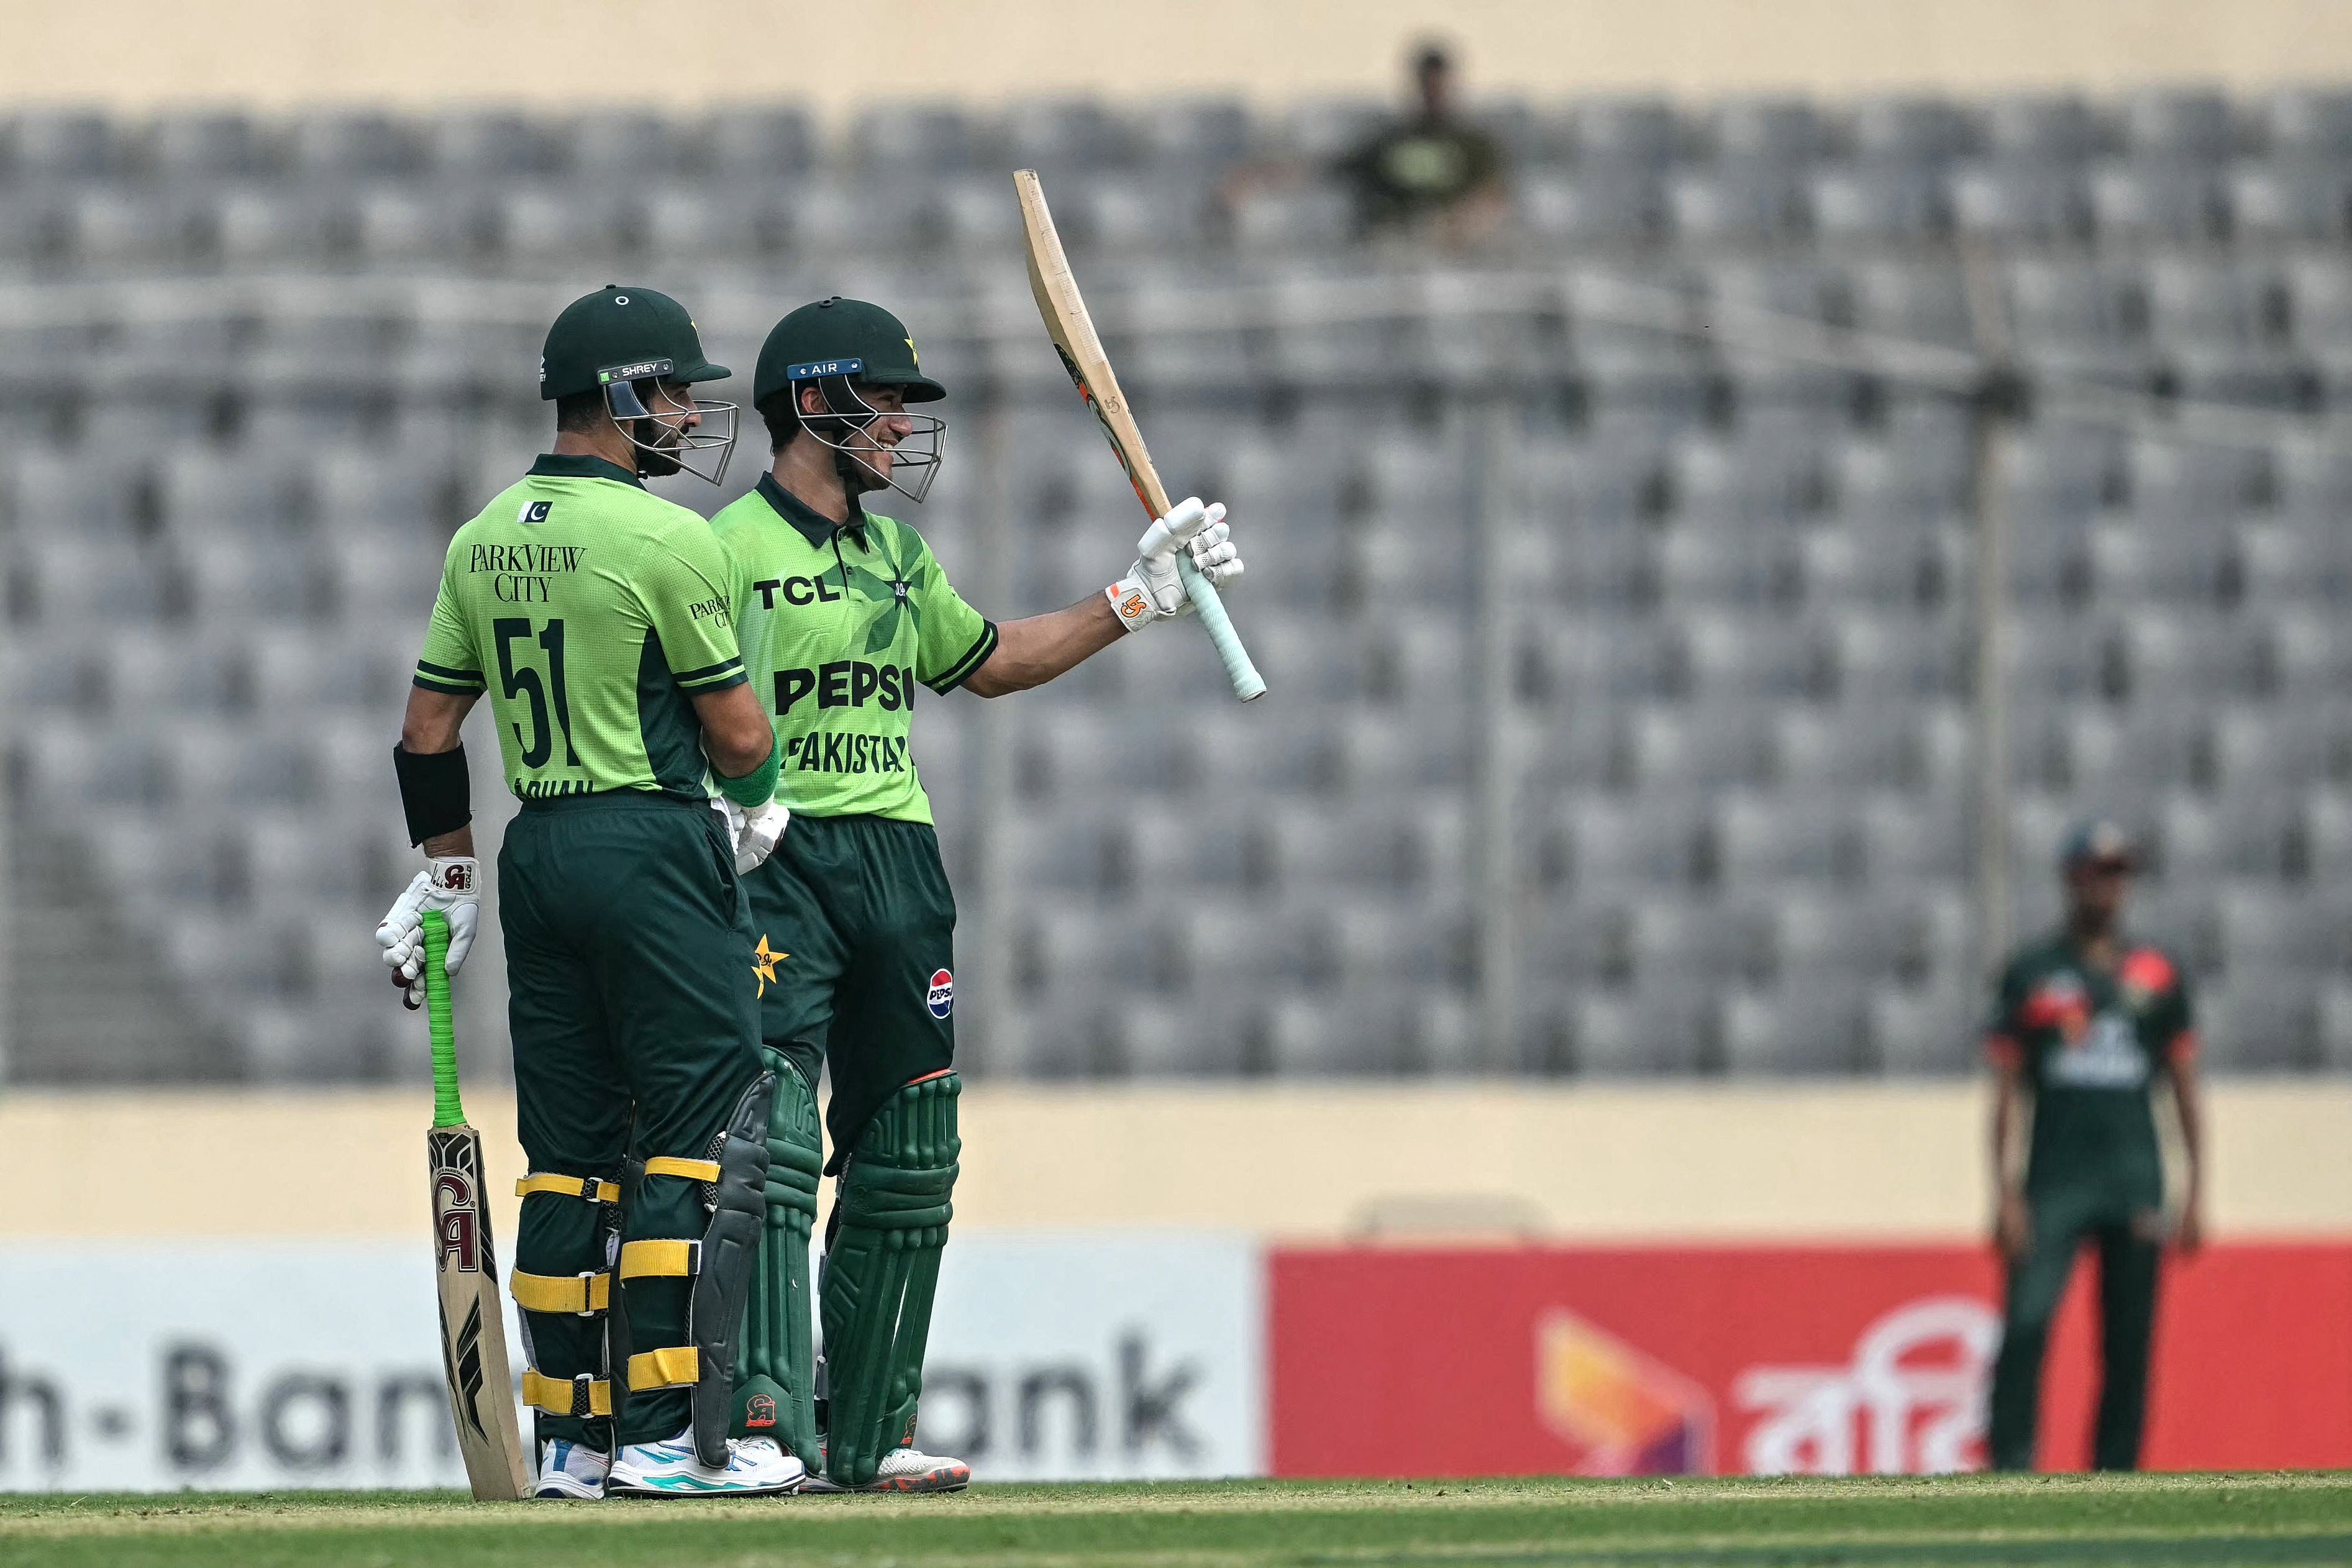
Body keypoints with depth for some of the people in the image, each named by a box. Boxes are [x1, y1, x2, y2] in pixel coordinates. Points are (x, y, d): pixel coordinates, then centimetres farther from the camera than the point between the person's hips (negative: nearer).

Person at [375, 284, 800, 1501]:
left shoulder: (482, 542, 10)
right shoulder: (668, 541, -12)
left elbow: (427, 730, 14)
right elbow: (739, 731, -7)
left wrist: (446, 874, 21)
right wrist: (756, 807, 14)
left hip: (536, 854, 8)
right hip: (653, 845, -8)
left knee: (571, 1149, 11)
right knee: (708, 1130, -5)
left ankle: (573, 1438, 12)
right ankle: (665, 1435, -11)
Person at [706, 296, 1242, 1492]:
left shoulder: (899, 557, 18)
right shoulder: (732, 549, -6)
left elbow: (990, 664, 30)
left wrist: (1135, 601, 26)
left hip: (900, 857, 8)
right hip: (778, 859, -8)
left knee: (908, 1167, 7)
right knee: (773, 1146, -16)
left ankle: (869, 1431, 14)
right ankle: (767, 1423, -20)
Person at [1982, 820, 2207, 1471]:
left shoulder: (2158, 973, 11)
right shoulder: (2031, 972, 5)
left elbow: (2185, 1090, 13)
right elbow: (2006, 1091, 3)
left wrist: (2196, 1193, 5)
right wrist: (2007, 1196, -6)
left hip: (2134, 1183, 2)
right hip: (2054, 1183, -2)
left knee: (2129, 1346, 1)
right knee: (2025, 1325, -16)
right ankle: (2008, 1474, -18)